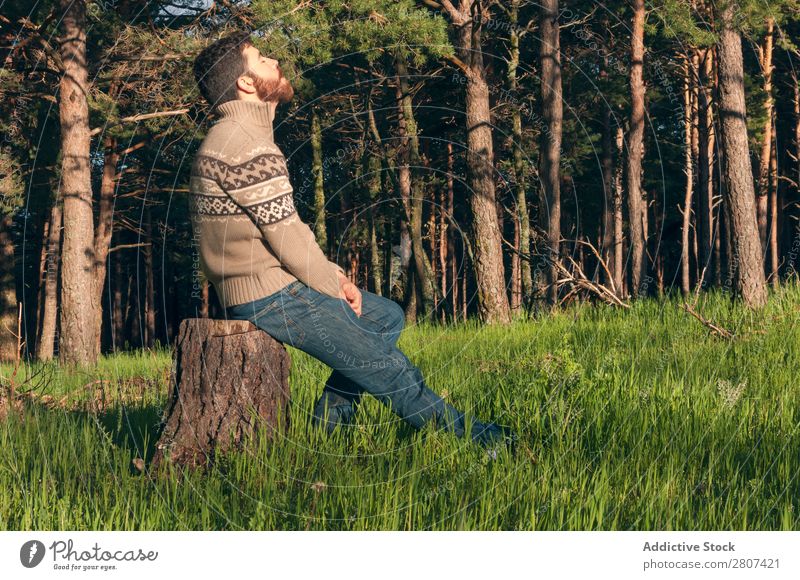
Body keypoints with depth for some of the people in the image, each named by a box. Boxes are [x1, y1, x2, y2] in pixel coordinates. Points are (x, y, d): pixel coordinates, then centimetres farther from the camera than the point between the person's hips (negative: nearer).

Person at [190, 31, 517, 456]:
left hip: (275, 288, 10)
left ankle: (328, 421, 13)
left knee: (387, 317, 18)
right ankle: (465, 436, 11)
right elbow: (287, 238, -22)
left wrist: (335, 277, 6)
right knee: (384, 365, -2)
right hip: (270, 297, -10)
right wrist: (335, 285, -7)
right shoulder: (244, 143, -20)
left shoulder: (243, 136, 15)